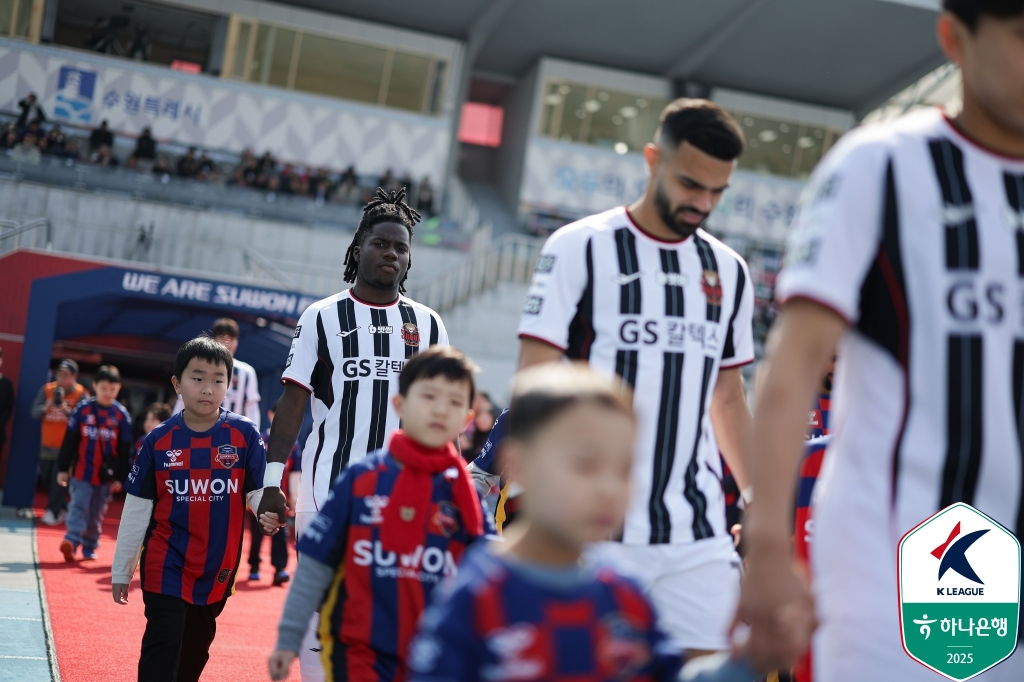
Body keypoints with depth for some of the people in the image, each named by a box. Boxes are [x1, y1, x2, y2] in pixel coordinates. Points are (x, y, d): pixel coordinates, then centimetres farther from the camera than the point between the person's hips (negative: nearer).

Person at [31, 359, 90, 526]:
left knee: (58, 479, -8)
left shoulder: (81, 394, -10)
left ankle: (53, 511, 4)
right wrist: (46, 407, -24)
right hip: (47, 445, 5)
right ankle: (61, 508, 29)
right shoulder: (47, 389, 0)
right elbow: (35, 413, -4)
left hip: (66, 446, -5)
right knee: (46, 478, 11)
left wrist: (66, 409, -31)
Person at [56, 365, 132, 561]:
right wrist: (63, 468, 0)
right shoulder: (82, 409, -4)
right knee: (79, 507, -10)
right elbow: (69, 441, 0)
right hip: (82, 472, -1)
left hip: (107, 476, 1)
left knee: (97, 514, 10)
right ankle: (71, 542, -18)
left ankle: (89, 547, 20)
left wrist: (121, 478, 0)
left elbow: (124, 450, 1)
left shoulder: (122, 415, -2)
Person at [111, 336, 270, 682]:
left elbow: (259, 492, -4)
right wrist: (121, 570, 5)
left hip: (218, 570, 2)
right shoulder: (158, 441, -5)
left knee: (196, 649, 17)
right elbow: (137, 510, 2)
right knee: (162, 647, -7)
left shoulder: (244, 435, -6)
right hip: (166, 567, -1)